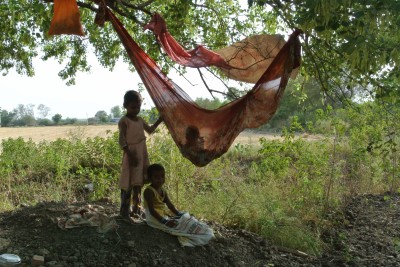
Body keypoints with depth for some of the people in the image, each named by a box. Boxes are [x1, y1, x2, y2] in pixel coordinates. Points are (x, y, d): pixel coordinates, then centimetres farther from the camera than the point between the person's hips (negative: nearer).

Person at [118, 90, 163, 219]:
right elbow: (122, 140, -18)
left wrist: (159, 120, 18)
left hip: (142, 155, 7)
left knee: (138, 183, 13)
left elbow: (150, 130, 28)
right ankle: (125, 211, 4)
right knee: (128, 184, -3)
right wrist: (130, 155, -25)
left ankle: (136, 209, 22)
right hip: (131, 156, -7)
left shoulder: (140, 120, 11)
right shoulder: (124, 121, -11)